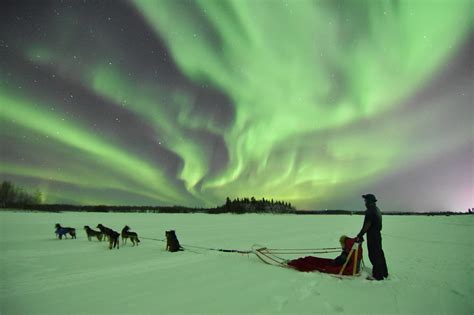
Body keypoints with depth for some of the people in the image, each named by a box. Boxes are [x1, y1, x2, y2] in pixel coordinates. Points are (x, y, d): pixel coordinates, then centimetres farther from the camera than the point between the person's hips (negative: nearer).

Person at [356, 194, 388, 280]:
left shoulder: (370, 211, -19)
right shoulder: (377, 210, 14)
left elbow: (367, 225, -22)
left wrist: (360, 235, -16)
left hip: (372, 237, -10)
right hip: (377, 235, 10)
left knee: (374, 256, -2)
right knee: (379, 254, 19)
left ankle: (377, 275, 4)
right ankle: (384, 273, 30)